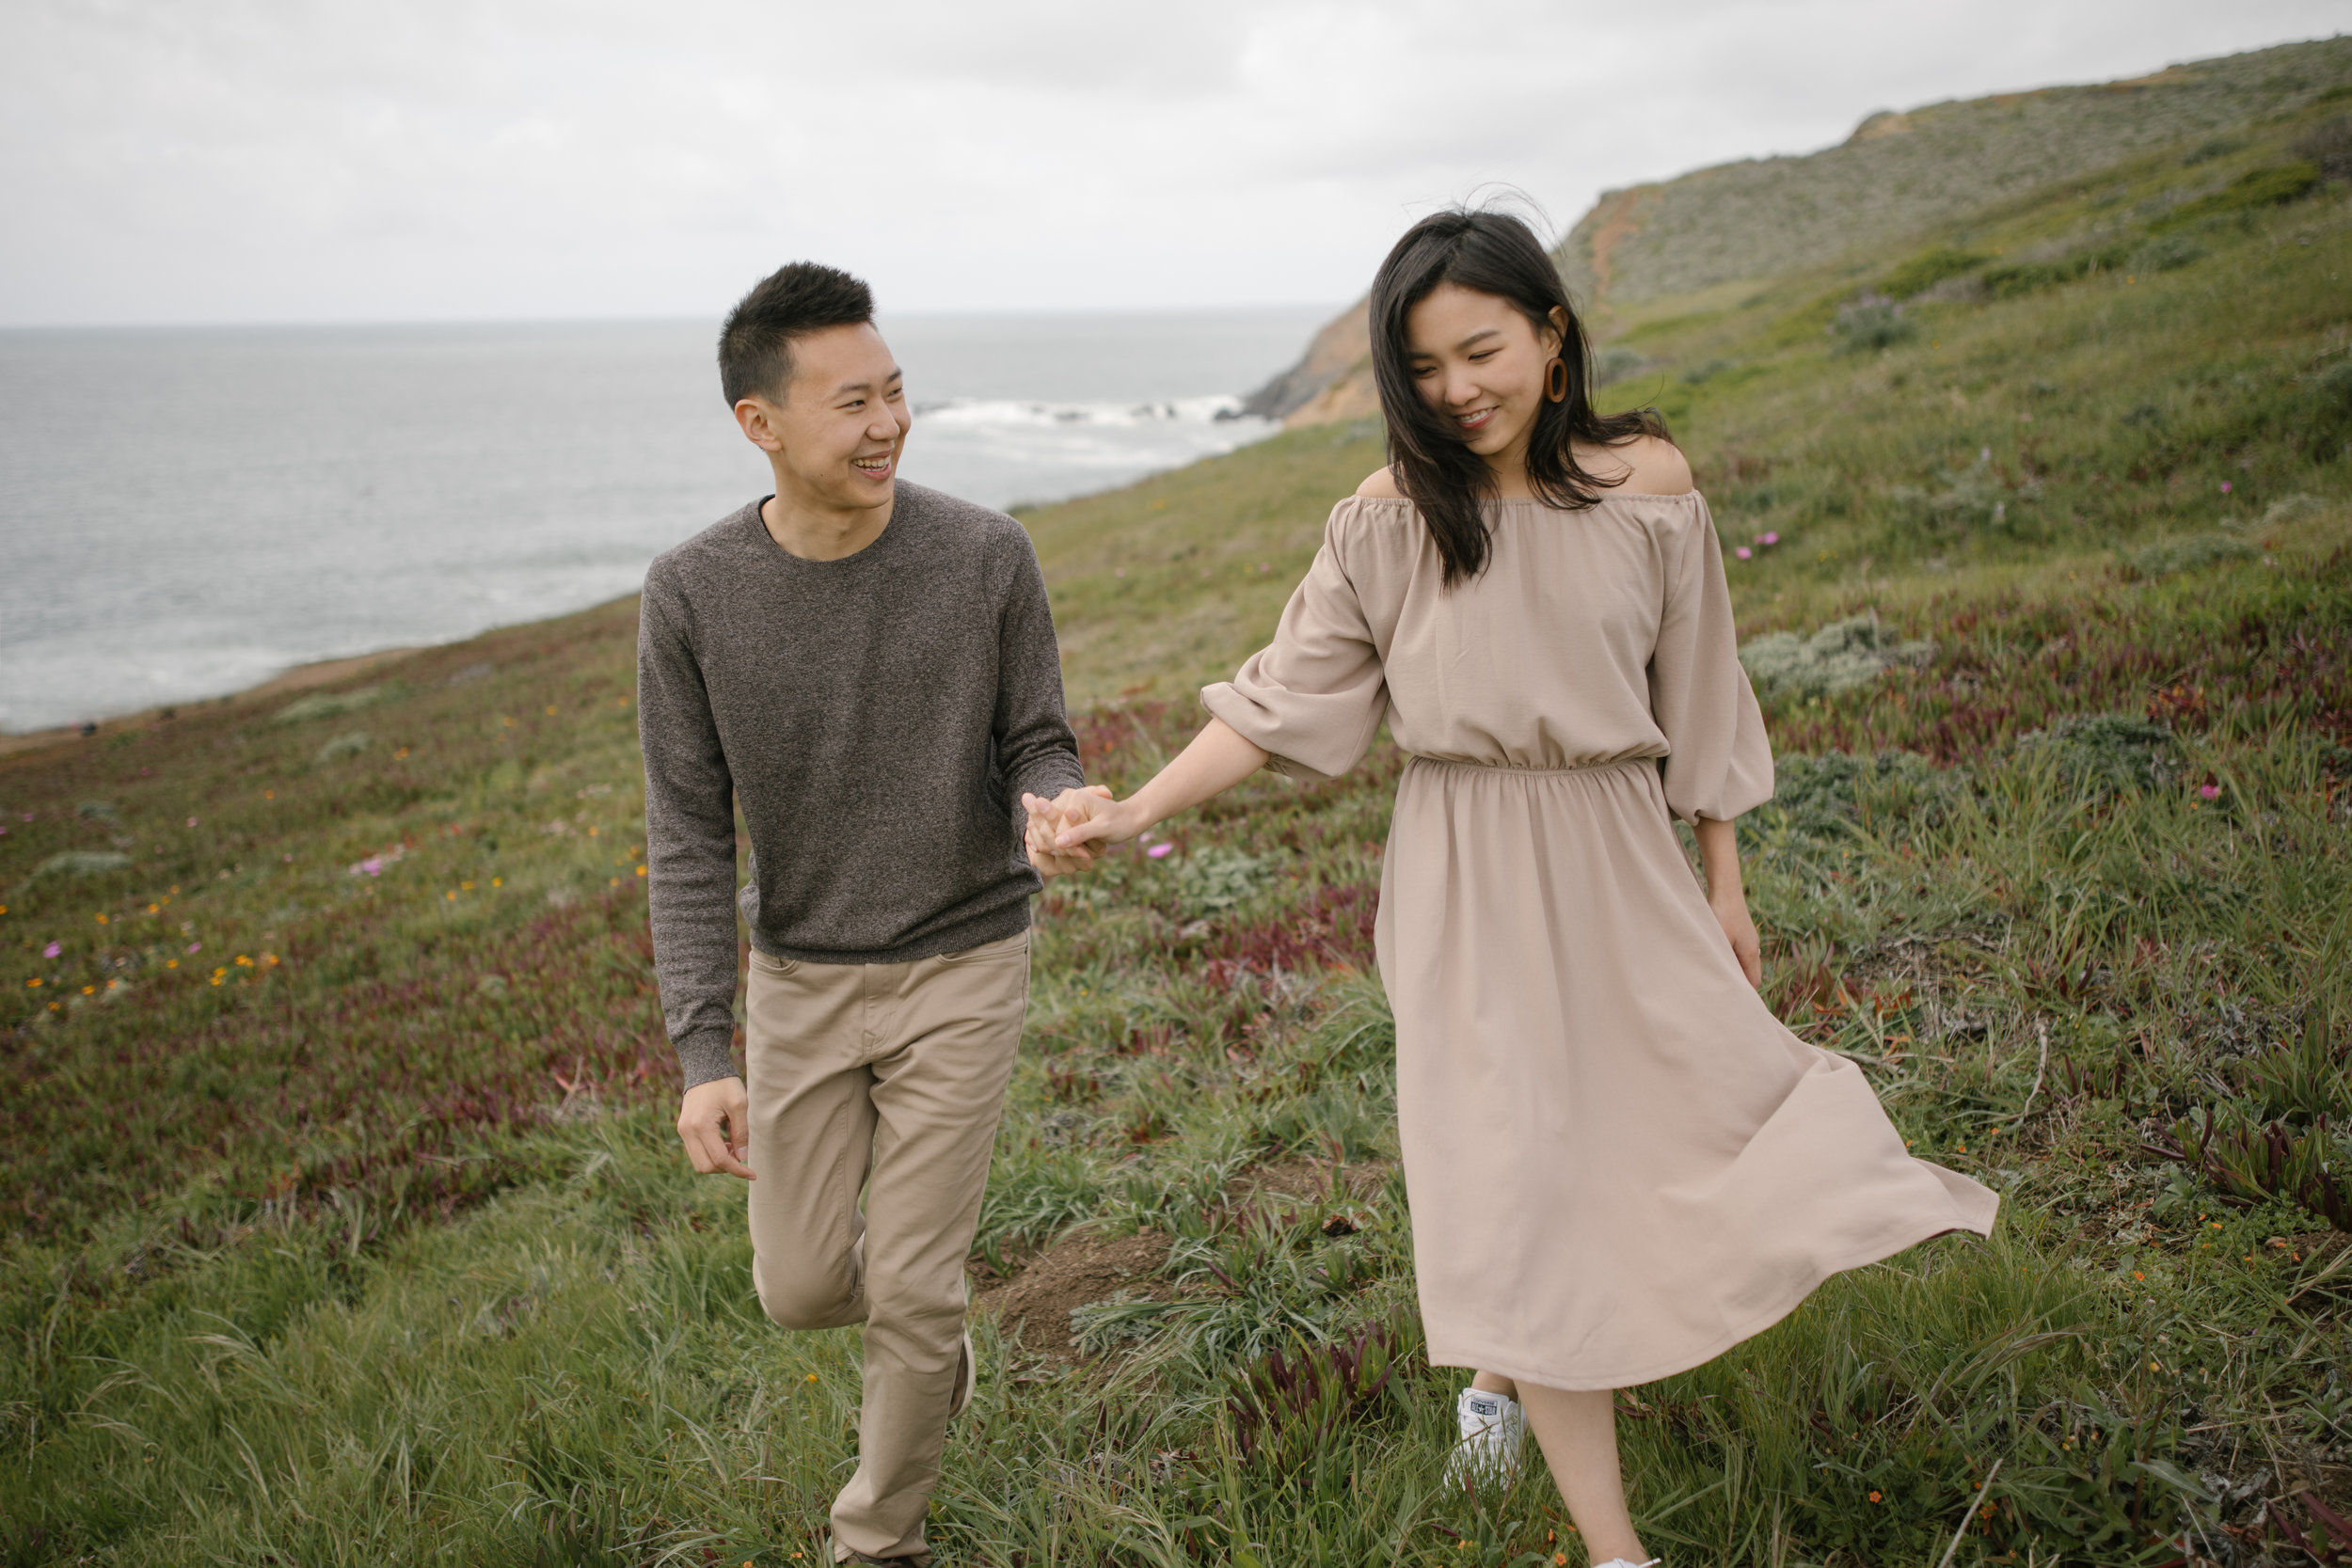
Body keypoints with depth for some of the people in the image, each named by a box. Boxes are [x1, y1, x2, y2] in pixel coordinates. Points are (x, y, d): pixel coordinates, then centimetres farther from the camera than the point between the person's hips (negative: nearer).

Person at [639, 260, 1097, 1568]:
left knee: (911, 1289, 0)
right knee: (802, 1286, 8)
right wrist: (704, 1056, -15)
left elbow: (1037, 749, -6)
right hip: (802, 979, 2)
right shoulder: (693, 595, -14)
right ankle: (934, 1332, 43)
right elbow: (690, 837, -10)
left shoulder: (986, 555, -16)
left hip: (965, 966, -1)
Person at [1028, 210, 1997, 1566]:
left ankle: (1500, 1365, 32)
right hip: (1468, 879, -2)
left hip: (1619, 862, 2)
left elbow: (1696, 700, 4)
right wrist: (1138, 810, -14)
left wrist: (1724, 884, 9)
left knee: (1717, 1098, 4)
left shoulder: (1646, 485, -4)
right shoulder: (1389, 520, -6)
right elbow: (1285, 699, -2)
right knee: (1512, 1169, -1)